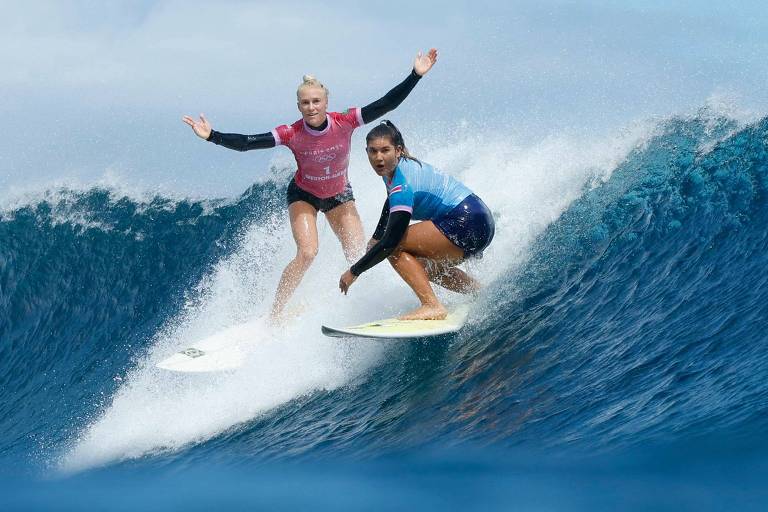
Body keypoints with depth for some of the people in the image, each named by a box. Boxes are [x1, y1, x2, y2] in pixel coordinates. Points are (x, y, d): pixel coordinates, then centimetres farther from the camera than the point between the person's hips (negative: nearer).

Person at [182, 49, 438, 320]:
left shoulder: (345, 122, -26)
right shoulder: (292, 134, -28)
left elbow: (386, 104, -27)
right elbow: (246, 143, -31)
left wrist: (415, 75, -34)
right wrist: (213, 136, -43)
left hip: (339, 194, 3)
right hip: (304, 195, -3)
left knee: (359, 256, -4)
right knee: (307, 253, -21)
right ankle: (273, 315, -11)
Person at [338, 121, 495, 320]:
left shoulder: (402, 185, -20)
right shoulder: (392, 169, 7)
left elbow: (390, 241, -23)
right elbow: (391, 201, 31)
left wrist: (354, 271, -15)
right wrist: (376, 238, 33)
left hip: (467, 222, -10)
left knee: (394, 247, -12)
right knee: (424, 265, 26)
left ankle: (432, 306, -20)